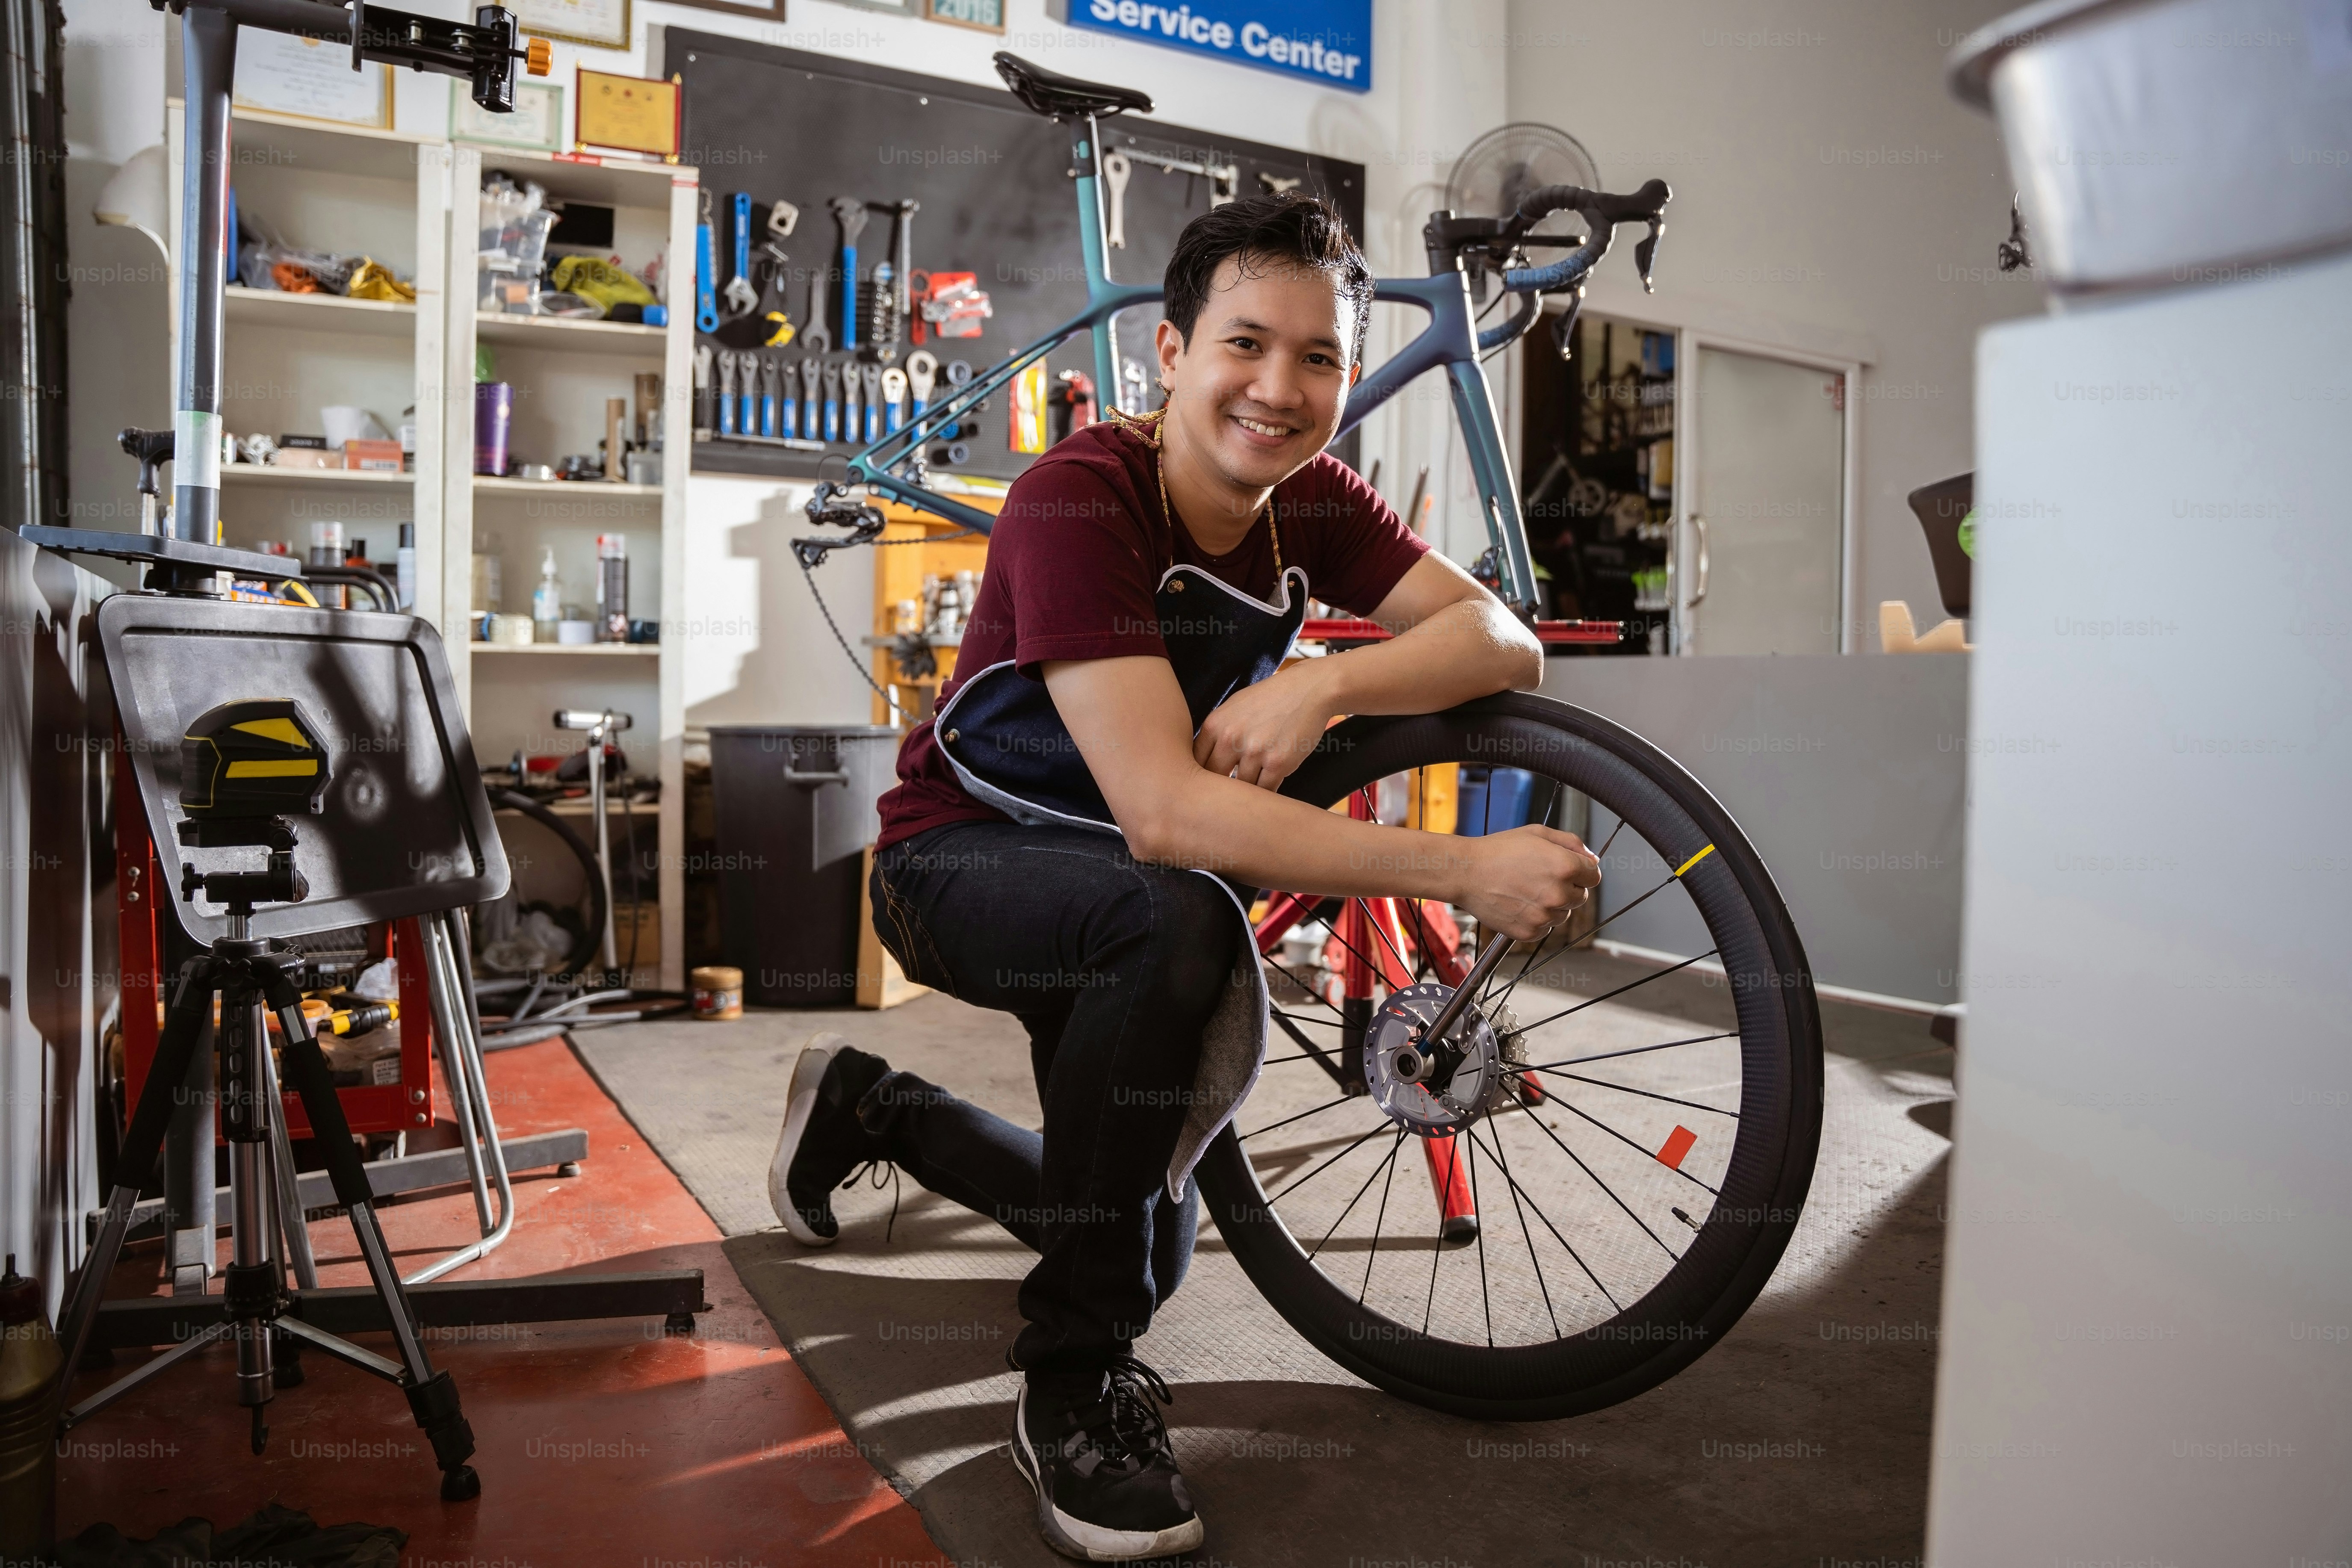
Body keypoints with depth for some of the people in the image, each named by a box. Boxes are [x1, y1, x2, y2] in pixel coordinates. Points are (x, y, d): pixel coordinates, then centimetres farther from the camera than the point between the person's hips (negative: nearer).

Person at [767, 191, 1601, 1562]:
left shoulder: (1312, 502, -9)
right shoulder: (1080, 499, -29)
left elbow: (1503, 639, -19)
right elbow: (1164, 811, -40)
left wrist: (1320, 685, -37)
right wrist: (1464, 871, -45)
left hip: (1117, 886, 7)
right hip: (968, 861, -6)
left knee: (1150, 1240, 13)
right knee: (1178, 921, -40)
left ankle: (870, 1108, 37)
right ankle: (1076, 1386, -20)